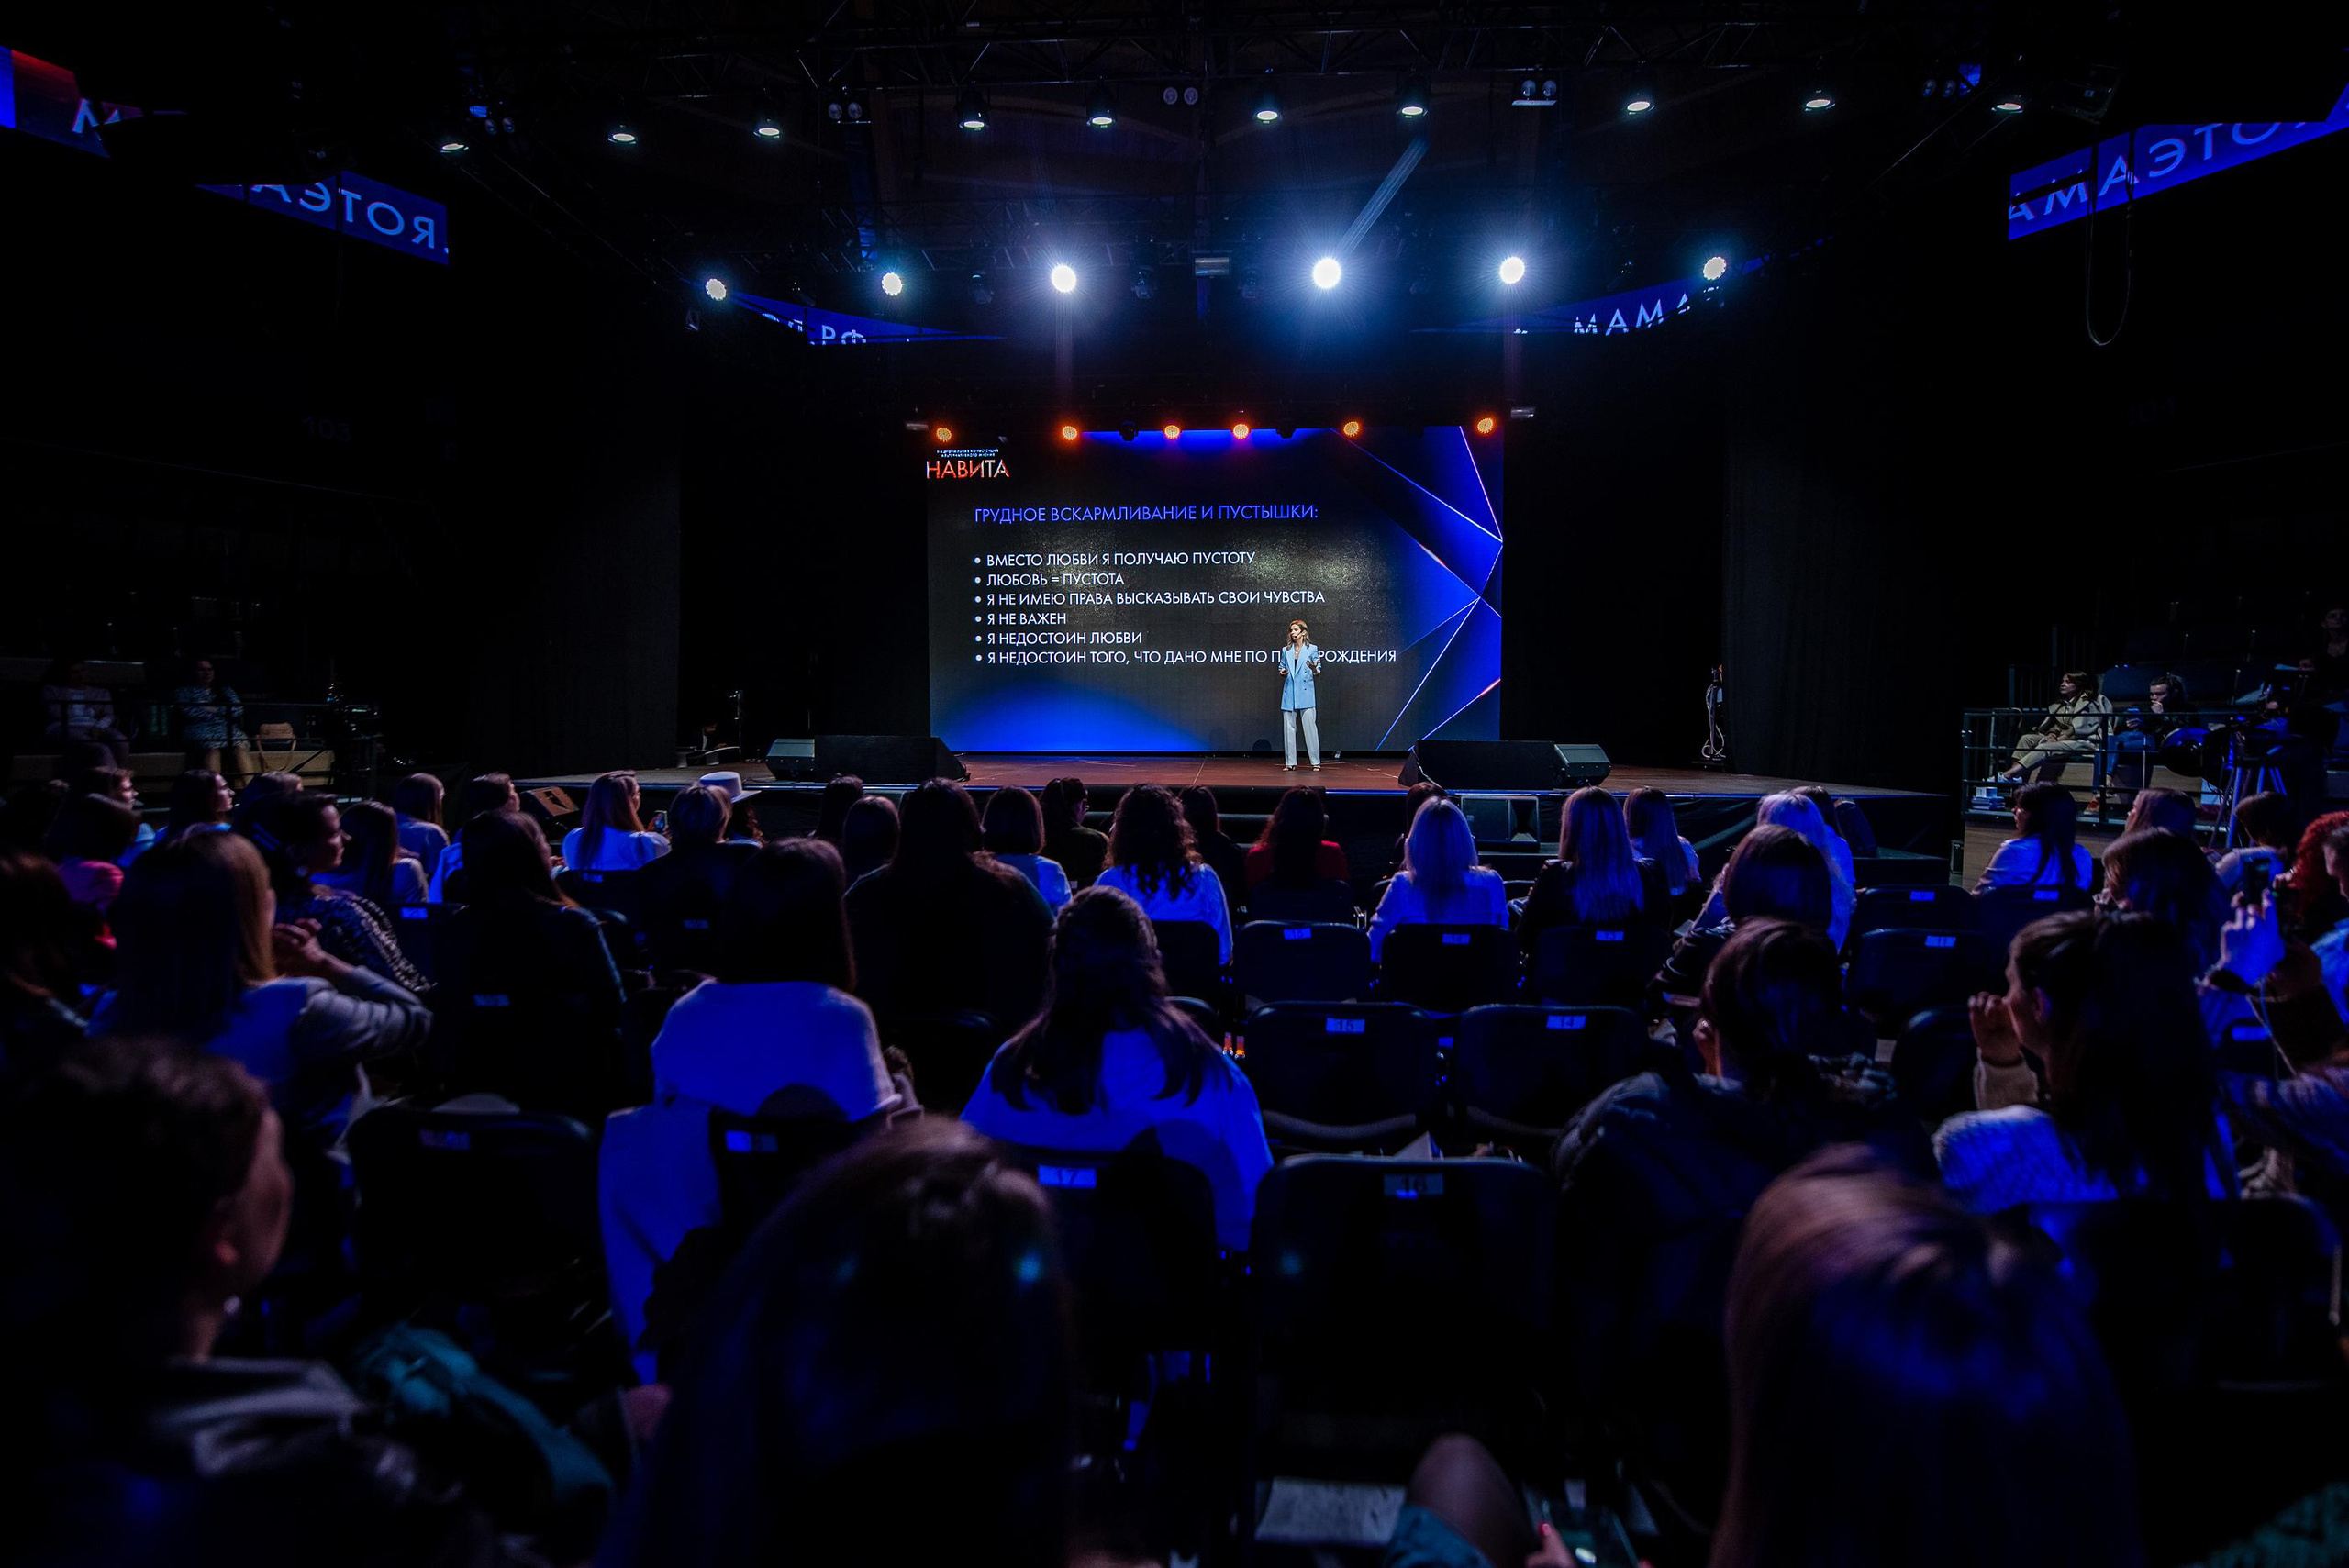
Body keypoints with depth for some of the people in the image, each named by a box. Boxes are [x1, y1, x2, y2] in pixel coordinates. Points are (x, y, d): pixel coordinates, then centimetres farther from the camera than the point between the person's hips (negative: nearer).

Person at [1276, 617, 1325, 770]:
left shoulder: (1312, 649, 3)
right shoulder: (1285, 650, 13)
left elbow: (1318, 672, 4)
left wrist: (1314, 669, -18)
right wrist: (1282, 672, -3)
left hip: (1305, 693, -4)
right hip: (1289, 693, 4)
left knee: (1310, 726, -7)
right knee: (1288, 727, 3)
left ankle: (1316, 762, -3)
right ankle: (1290, 762, 7)